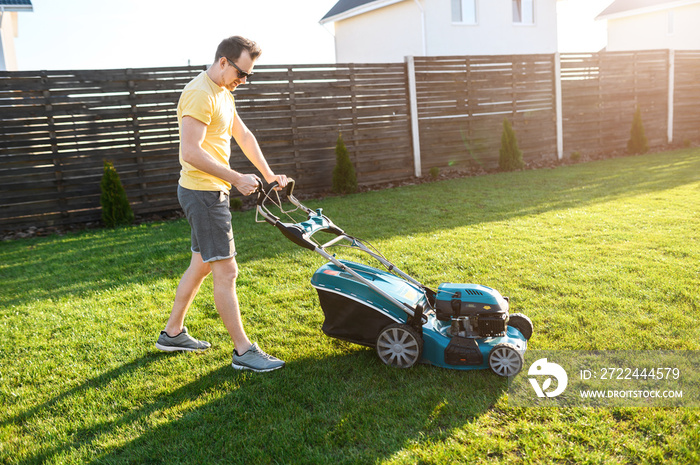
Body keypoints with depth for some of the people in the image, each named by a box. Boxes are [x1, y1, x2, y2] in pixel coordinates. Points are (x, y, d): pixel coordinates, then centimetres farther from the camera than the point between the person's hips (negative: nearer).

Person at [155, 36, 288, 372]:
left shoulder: (223, 93, 14)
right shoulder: (200, 95, -19)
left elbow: (243, 135, 20)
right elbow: (191, 153, -26)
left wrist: (269, 174, 16)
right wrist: (236, 179, -23)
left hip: (212, 192, 10)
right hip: (202, 192, -10)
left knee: (202, 265, 17)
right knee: (226, 271, -7)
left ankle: (172, 333, 31)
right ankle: (244, 351, 1)